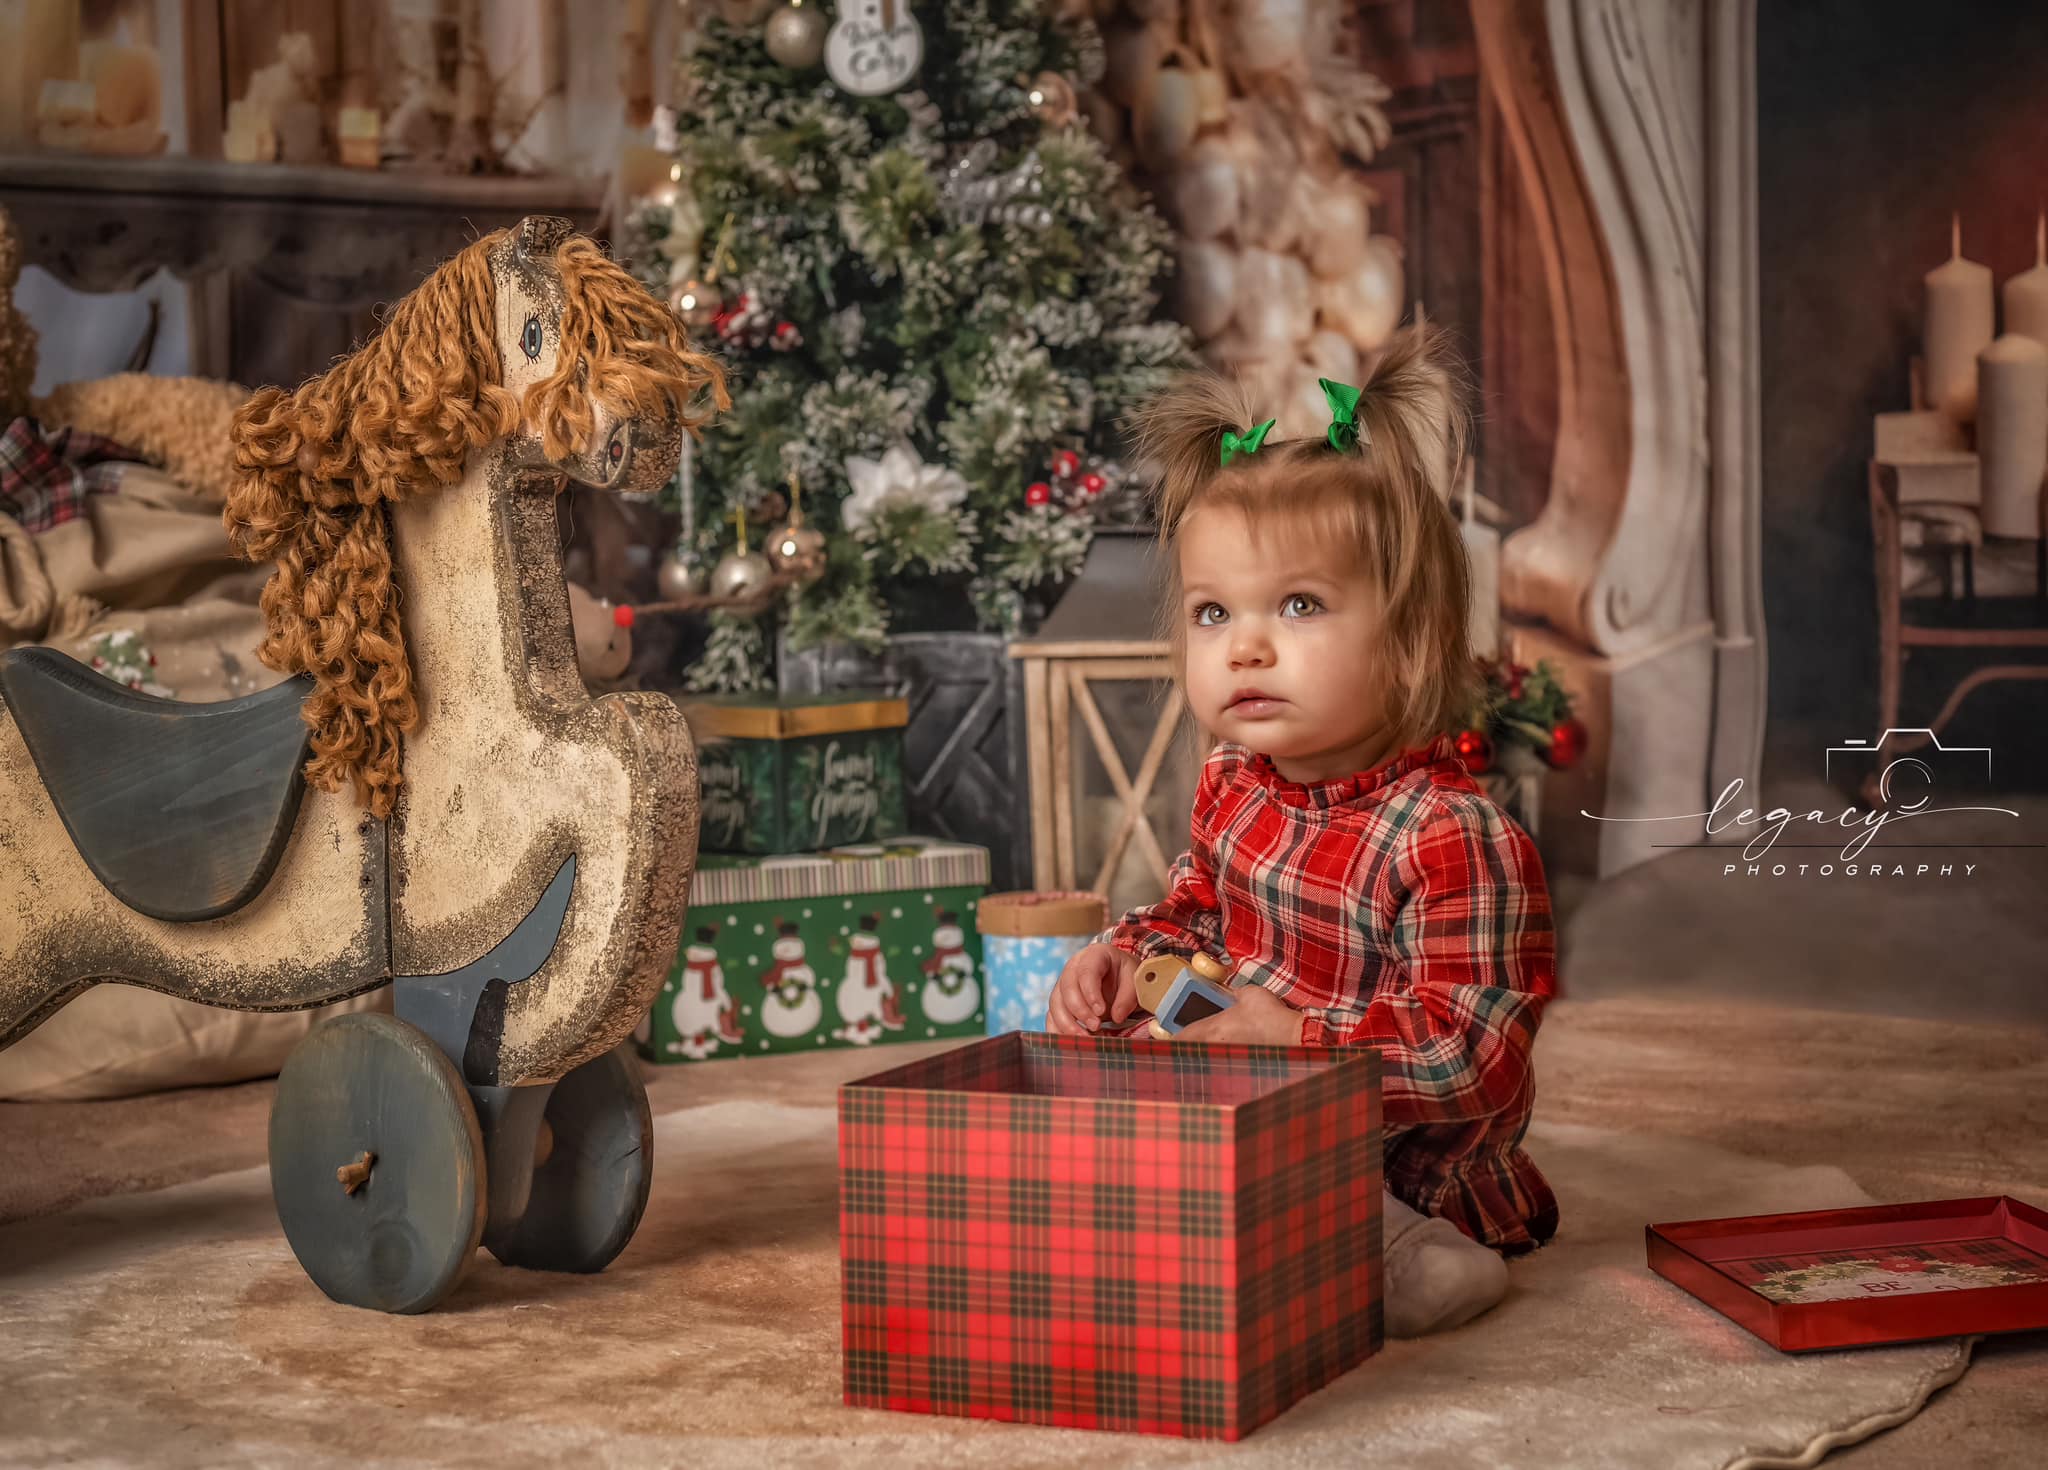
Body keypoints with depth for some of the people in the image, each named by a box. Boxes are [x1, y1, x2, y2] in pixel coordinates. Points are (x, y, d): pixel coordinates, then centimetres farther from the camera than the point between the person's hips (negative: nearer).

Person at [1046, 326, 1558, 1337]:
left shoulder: (1454, 837, -26)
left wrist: (1301, 1036, -31)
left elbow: (1468, 1053, -27)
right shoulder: (1231, 787, -1)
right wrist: (1130, 959, -1)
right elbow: (1197, 912, 20)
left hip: (1410, 1171, -8)